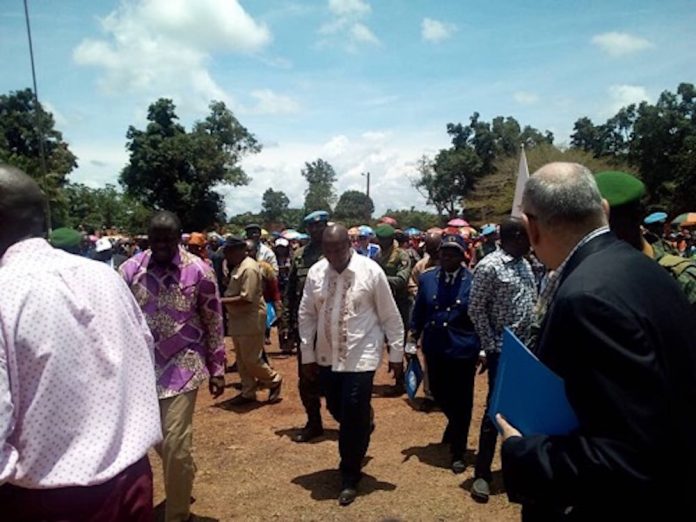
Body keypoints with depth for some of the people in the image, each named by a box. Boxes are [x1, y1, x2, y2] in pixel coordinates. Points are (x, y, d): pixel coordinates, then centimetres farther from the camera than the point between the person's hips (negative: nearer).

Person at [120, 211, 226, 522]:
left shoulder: (199, 270, -8)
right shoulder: (130, 270, -3)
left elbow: (213, 323, -2)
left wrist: (217, 370, -1)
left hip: (183, 366, -3)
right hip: (144, 365, 3)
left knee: (175, 442, -3)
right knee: (158, 439, 18)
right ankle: (185, 479, 48)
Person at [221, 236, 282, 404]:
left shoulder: (249, 268, -20)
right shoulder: (237, 267, 12)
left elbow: (246, 299, -26)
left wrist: (222, 301, -21)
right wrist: (224, 299, 3)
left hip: (250, 320, -10)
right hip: (238, 319, 10)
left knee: (251, 359, -3)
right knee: (241, 359, 13)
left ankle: (274, 380, 19)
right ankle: (248, 392, 23)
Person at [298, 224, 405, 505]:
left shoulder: (371, 271, -13)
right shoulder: (315, 272, -3)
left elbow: (390, 316, -5)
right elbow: (306, 316, 5)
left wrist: (396, 353, -2)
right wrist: (307, 355, 6)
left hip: (360, 356, -4)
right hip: (327, 356, 4)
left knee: (353, 418, -1)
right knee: (338, 411, 17)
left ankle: (350, 478, 20)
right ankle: (364, 423, 52)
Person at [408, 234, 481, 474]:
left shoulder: (473, 281, -9)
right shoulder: (427, 278, 1)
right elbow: (418, 313, 8)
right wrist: (412, 341, 6)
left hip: (463, 350, -4)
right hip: (434, 348, 4)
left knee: (461, 402, 7)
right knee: (439, 393, 18)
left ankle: (458, 453, 25)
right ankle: (454, 425, 51)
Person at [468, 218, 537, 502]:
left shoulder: (525, 264, 10)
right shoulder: (489, 266, -13)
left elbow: (532, 305, 14)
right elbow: (476, 310, -12)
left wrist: (535, 340, 6)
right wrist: (490, 348, -12)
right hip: (503, 351, -7)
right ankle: (482, 474, 15)